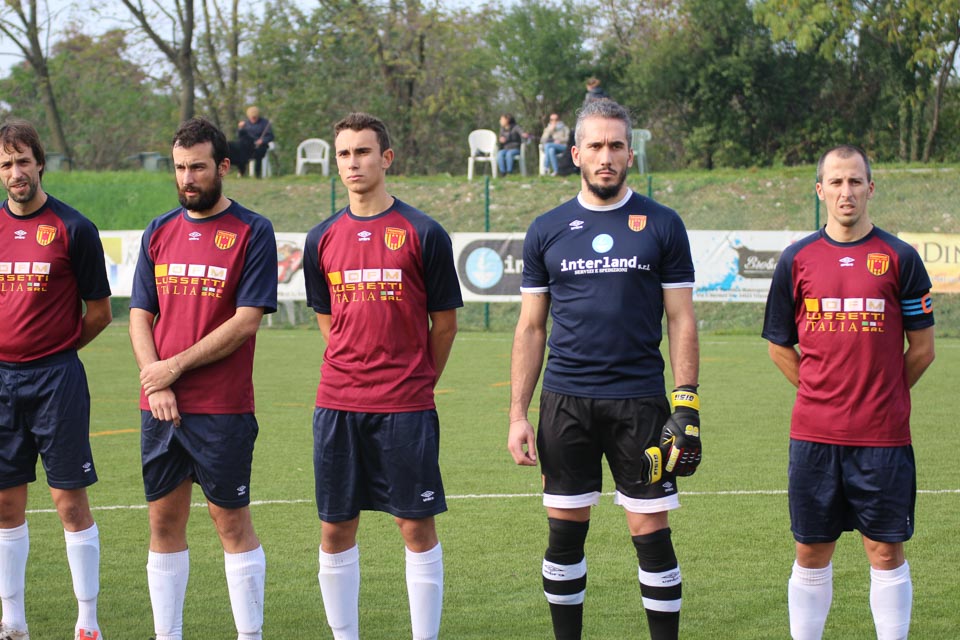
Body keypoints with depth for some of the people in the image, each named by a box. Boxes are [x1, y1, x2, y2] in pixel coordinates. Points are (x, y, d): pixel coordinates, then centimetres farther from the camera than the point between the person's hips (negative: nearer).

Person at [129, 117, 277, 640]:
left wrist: (175, 366, -11)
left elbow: (246, 322, -10)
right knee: (164, 521, 8)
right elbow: (140, 316, 11)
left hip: (223, 408, -5)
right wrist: (155, 381, -5)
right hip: (159, 406, 5)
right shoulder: (159, 233, 12)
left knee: (231, 520, 0)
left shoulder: (252, 232, -3)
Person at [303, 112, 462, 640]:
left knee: (417, 527, 0)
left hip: (405, 408, -4)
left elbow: (444, 321, 4)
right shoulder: (322, 239, 8)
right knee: (335, 531, 7)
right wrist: (354, 375, 14)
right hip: (337, 407, 4)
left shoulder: (423, 234, -4)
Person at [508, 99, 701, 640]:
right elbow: (531, 328, 10)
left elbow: (681, 321, 2)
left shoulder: (662, 225, 3)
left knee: (651, 531, -1)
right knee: (565, 531, 6)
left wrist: (687, 405, -6)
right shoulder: (547, 231, 8)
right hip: (566, 402, 2)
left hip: (639, 400, -2)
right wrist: (519, 414, 3)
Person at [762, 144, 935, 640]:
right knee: (811, 552, 7)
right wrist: (821, 394, 9)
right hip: (813, 433, 2)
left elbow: (922, 348, 5)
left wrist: (883, 397, 8)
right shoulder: (797, 260, 5)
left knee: (885, 550, 3)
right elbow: (780, 347, 13)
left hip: (883, 435, -1)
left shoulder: (899, 258, 0)